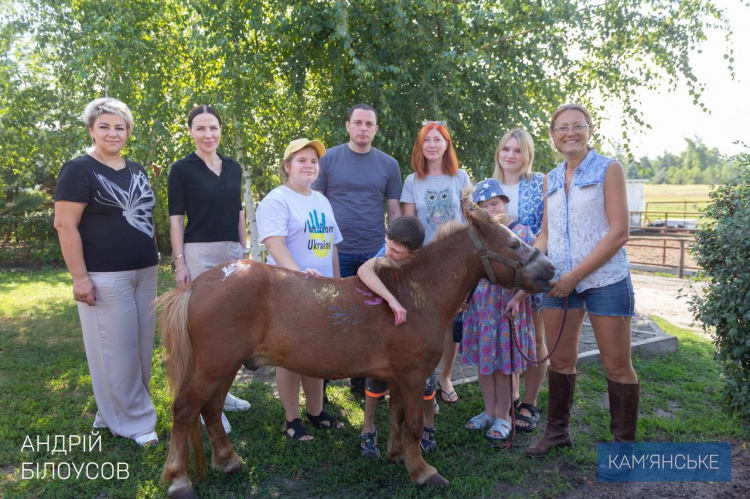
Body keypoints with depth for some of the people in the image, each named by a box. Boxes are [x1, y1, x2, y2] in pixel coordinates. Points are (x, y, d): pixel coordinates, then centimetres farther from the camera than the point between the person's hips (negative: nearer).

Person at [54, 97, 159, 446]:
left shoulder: (136, 171, 13)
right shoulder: (79, 170, -8)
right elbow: (65, 224, -13)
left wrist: (152, 254, 17)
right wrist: (80, 277, -18)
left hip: (144, 272, 8)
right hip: (105, 276, -7)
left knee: (140, 347, 13)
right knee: (115, 350, 0)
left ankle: (111, 412, 30)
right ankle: (133, 421, 15)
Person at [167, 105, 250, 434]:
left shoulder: (234, 168, 11)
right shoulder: (182, 169, -3)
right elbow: (176, 219, -6)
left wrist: (244, 252, 13)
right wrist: (179, 263, -11)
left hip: (233, 253, 6)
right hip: (200, 253, -5)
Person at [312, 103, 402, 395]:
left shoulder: (388, 165, 6)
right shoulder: (329, 159, 1)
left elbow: (394, 211, 9)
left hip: (375, 252, 2)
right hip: (335, 251, -1)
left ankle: (362, 379, 25)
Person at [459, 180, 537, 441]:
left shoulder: (522, 232, -5)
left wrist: (517, 299, -18)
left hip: (508, 304, -4)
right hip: (480, 304, 4)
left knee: (504, 364, 5)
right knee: (483, 361, 12)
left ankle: (503, 417, 21)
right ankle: (489, 411, 29)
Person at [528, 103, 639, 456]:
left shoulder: (609, 170, -3)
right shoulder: (550, 180, 12)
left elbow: (618, 233, -11)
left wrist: (575, 274, -16)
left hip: (605, 279, -4)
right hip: (560, 281, 5)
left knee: (617, 365, 5)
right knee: (560, 359, 12)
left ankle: (624, 442, 22)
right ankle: (557, 431, 29)